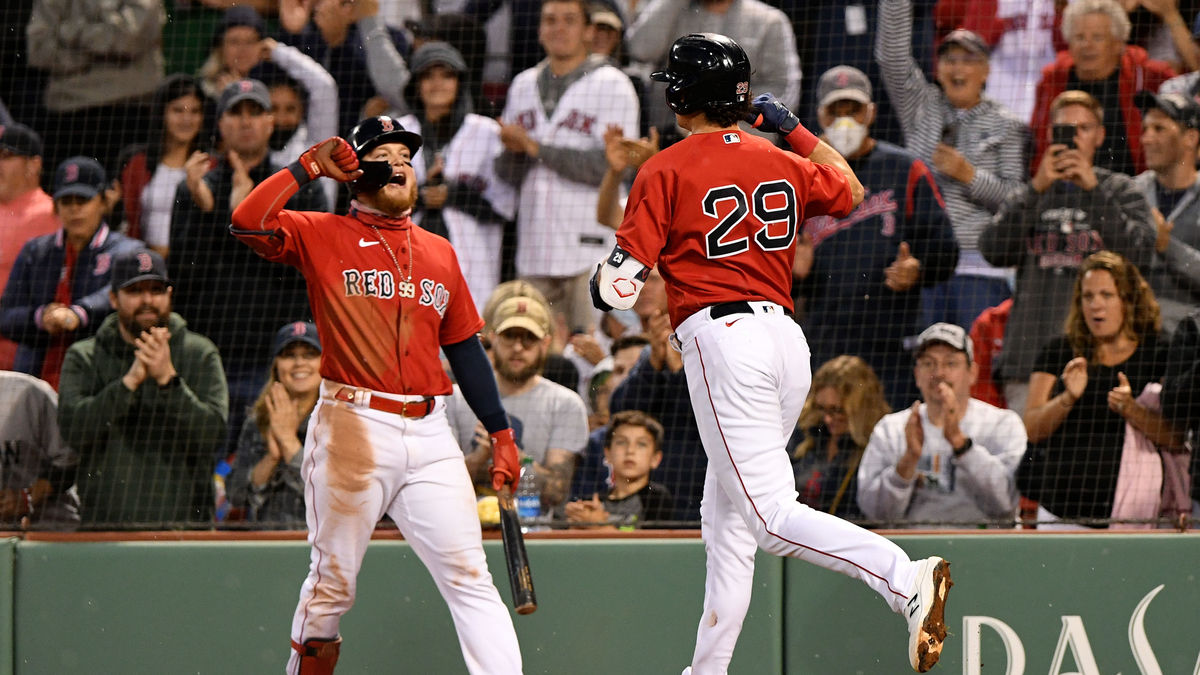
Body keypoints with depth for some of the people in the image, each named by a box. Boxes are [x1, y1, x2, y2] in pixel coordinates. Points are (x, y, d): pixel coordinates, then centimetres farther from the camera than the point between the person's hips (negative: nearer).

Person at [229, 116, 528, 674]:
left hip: (430, 437, 3)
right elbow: (248, 224, -13)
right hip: (353, 430, -3)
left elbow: (464, 348, 21)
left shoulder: (439, 252, 18)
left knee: (469, 576, -6)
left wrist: (500, 433, 16)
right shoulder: (323, 236, 5)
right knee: (333, 583, 3)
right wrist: (309, 167, -7)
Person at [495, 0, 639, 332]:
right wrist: (513, 151, -7)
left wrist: (536, 148, -11)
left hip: (592, 247, -5)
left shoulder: (612, 85, -1)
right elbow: (508, 174, 17)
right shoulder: (524, 85, 18)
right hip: (535, 253, 5)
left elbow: (611, 165, -13)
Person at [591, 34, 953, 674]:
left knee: (770, 515, -15)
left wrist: (603, 279, 16)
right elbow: (851, 192, 33)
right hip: (787, 336, 7)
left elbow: (620, 281, -7)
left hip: (721, 338, -7)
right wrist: (795, 129, 38)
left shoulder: (665, 171, -3)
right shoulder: (782, 162, 13)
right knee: (726, 513, 18)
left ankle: (905, 578, -36)